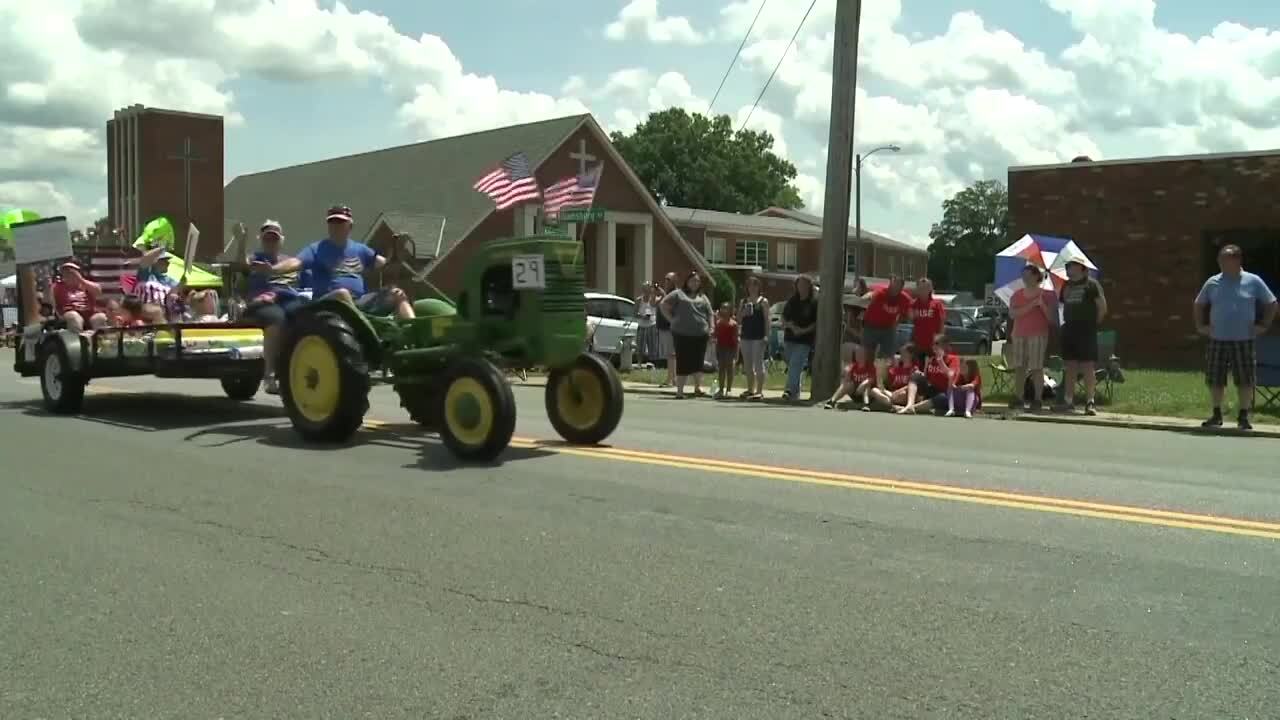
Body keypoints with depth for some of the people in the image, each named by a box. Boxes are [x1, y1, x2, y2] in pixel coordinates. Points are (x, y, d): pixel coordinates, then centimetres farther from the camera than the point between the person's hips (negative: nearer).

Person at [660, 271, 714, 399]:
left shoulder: (703, 297, 18)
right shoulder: (678, 293, 6)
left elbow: (710, 314, 16)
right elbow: (663, 305, 5)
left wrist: (711, 328, 3)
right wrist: (672, 319, -1)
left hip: (700, 334, 3)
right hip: (682, 334, -3)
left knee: (698, 362, 5)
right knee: (683, 362, -1)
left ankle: (697, 388, 15)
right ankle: (680, 390, 3)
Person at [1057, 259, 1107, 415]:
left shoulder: (1092, 284, -3)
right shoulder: (1066, 285, 15)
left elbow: (1102, 307, -5)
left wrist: (1095, 322, -2)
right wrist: (1067, 321, 10)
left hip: (1086, 331, -6)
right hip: (1069, 330, 6)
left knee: (1088, 366, -7)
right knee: (1070, 367, 7)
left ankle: (1089, 403, -6)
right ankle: (1068, 401, 11)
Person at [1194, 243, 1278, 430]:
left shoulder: (1253, 281, 1)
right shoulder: (1213, 283, 6)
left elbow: (1271, 304, 8)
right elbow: (1198, 305, 19)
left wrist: (1263, 325, 1)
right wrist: (1200, 326, 10)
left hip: (1244, 341, -2)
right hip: (1217, 340, 2)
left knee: (1245, 381, 0)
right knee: (1215, 380, 4)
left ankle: (1243, 416, 11)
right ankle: (1217, 415, 17)